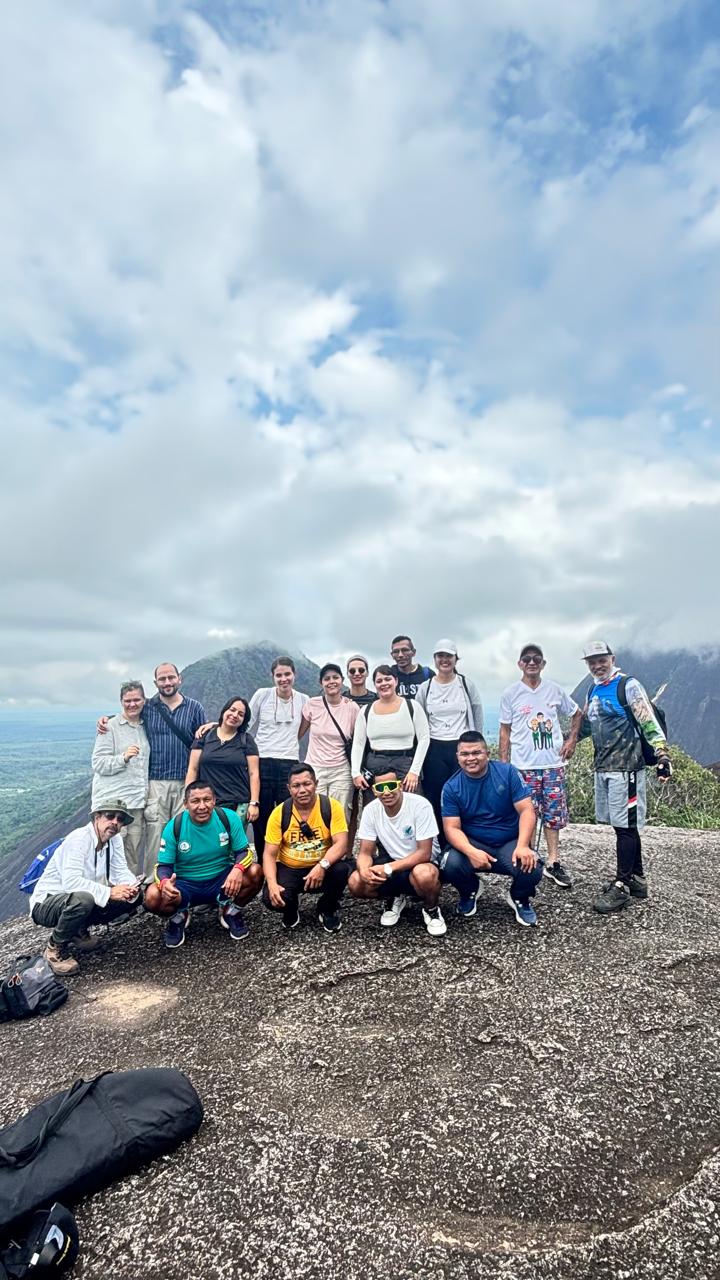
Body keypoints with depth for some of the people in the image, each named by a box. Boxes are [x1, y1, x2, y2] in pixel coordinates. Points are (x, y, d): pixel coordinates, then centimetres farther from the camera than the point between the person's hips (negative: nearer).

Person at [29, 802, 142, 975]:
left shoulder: (115, 839, -3)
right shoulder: (78, 838, -26)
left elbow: (121, 871, -5)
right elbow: (70, 881, -37)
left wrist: (131, 887, -27)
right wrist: (109, 892, -39)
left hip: (84, 898, 8)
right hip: (47, 903, -7)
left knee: (134, 896, -6)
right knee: (83, 899, -39)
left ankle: (79, 931, 11)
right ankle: (55, 948, -9)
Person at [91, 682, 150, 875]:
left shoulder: (145, 727, 14)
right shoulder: (110, 726, -4)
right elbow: (98, 763, -8)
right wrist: (123, 758, -22)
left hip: (137, 803, 5)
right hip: (112, 801, -5)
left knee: (134, 859, 8)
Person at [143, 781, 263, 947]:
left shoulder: (228, 817, -15)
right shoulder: (174, 826, -15)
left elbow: (244, 851, -9)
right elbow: (163, 865, -10)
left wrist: (238, 869, -33)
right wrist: (165, 882, -35)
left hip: (222, 880, 1)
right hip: (186, 885, 0)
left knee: (255, 873, -26)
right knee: (153, 897, -29)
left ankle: (229, 910, 5)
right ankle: (179, 915, 8)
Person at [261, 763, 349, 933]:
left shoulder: (332, 806, -14)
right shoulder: (279, 813, -11)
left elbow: (341, 844, -20)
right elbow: (269, 854, -9)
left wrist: (323, 865, -38)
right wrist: (272, 884, -27)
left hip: (322, 868, 0)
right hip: (289, 869, 0)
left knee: (341, 870, -32)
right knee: (271, 898, -27)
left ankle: (328, 910, 3)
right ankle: (291, 910, 13)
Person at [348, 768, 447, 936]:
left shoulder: (420, 805, -23)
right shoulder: (370, 810, -10)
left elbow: (424, 853, -22)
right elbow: (365, 852, -6)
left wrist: (388, 868, -30)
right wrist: (364, 870, -31)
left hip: (419, 863, -4)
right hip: (389, 861, 4)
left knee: (425, 874, -39)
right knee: (355, 883, -21)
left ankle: (431, 909, -3)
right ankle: (394, 899, 10)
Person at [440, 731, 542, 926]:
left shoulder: (507, 773, -8)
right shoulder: (451, 787, -6)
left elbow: (527, 810, -11)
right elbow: (452, 828, -11)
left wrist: (522, 846, -26)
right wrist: (471, 852, -30)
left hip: (509, 843, 0)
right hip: (473, 844, 1)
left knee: (531, 868, -30)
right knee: (450, 865, -29)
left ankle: (519, 898, 10)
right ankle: (470, 891, 11)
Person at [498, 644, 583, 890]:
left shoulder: (554, 690, 4)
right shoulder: (510, 693, -1)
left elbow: (577, 714, 18)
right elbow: (505, 731, 3)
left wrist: (572, 740, 4)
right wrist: (504, 765, -1)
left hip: (553, 763, 2)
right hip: (523, 766, -2)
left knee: (553, 815, 7)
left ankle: (553, 863, 18)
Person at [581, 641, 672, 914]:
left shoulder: (628, 685, -7)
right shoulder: (593, 690, 15)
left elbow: (650, 723, -13)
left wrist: (663, 756, -19)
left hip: (626, 768, -7)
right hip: (603, 768, 8)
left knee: (625, 826, -3)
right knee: (624, 825, 14)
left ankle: (621, 887, 3)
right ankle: (637, 879, 24)